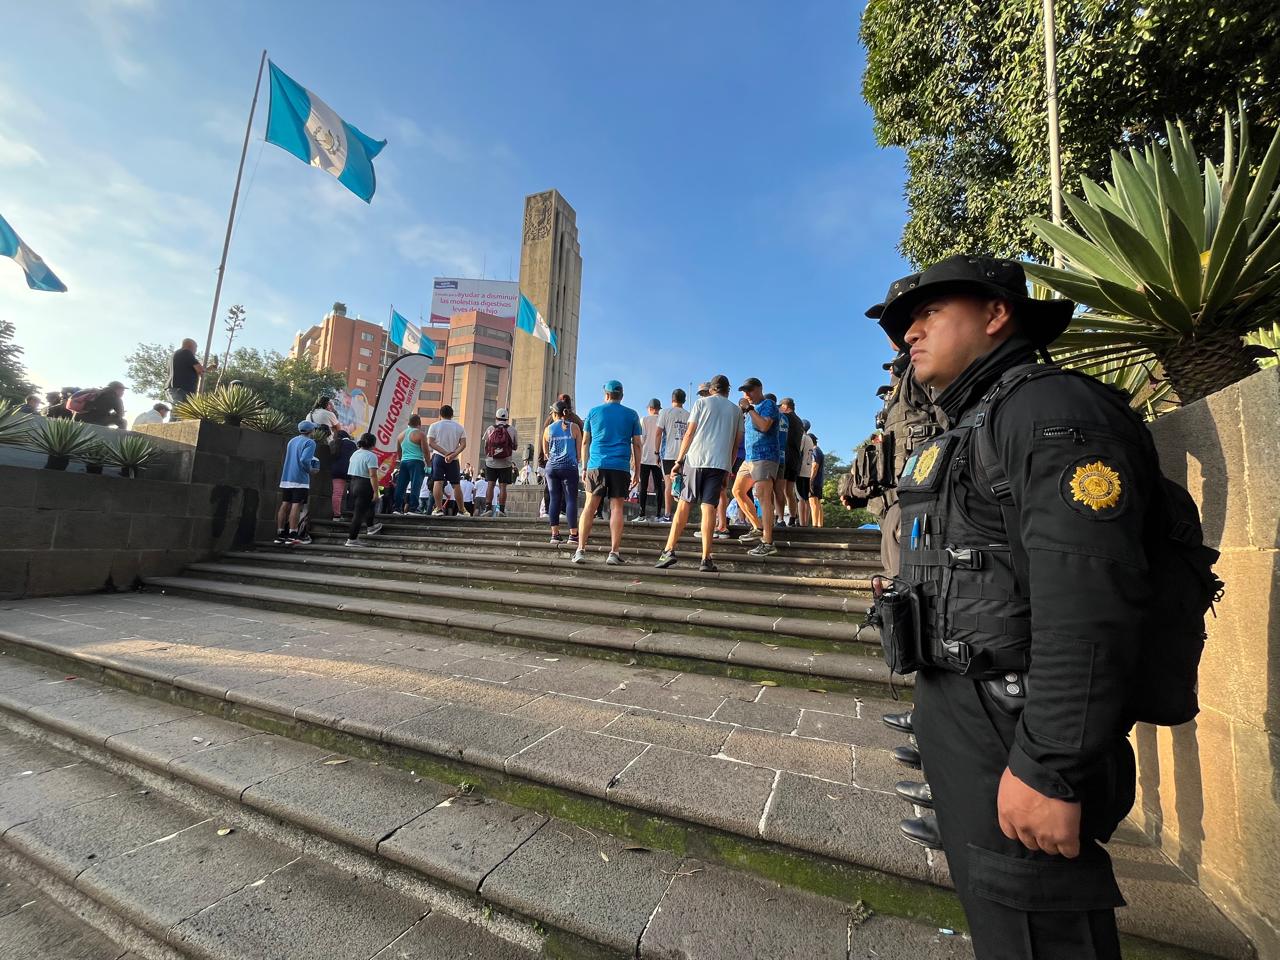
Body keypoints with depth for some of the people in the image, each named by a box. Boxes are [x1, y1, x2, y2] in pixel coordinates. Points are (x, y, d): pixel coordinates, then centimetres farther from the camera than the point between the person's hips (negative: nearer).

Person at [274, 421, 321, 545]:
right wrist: (311, 470, -7)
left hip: (286, 478, 8)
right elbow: (304, 460, -22)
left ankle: (280, 534, 12)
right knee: (297, 505, -7)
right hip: (300, 479, -8)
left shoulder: (292, 441, 18)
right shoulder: (310, 442, -9)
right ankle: (292, 534, -9)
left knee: (285, 505, 9)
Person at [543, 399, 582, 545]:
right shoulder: (574, 427, 1)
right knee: (571, 500, -2)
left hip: (552, 467, 3)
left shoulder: (548, 429, 7)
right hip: (569, 467, -2)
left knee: (554, 500, 4)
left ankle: (555, 535, 4)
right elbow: (579, 452, 4)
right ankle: (573, 535, -4)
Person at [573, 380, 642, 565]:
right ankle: (614, 553, -1)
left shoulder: (594, 411, 12)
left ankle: (581, 550, 1)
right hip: (620, 467, 0)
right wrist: (637, 471, 10)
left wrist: (584, 467, 15)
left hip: (596, 466, 1)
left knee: (590, 506, 3)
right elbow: (636, 445, 7)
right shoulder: (631, 415, 10)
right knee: (616, 508, 0)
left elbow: (585, 442, 11)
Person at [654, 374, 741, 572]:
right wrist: (727, 472, 19)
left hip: (695, 459, -1)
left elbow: (689, 434, 2)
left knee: (684, 505, 3)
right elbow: (735, 444, 15)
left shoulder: (702, 402, 11)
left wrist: (678, 461, 3)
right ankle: (706, 559, -4)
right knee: (709, 508, -1)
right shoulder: (736, 410, 18)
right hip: (720, 463, 2)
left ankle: (669, 551, -1)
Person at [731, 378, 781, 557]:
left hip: (765, 457, -10)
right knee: (738, 491, 13)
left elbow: (765, 426, -22)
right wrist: (742, 412, 14)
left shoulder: (768, 404, -4)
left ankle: (767, 543, -13)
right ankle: (757, 528, 20)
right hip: (749, 458, 10)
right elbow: (743, 430, 25)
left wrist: (749, 409, -16)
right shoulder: (752, 408, 21)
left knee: (763, 498, -14)